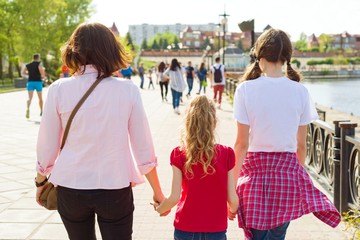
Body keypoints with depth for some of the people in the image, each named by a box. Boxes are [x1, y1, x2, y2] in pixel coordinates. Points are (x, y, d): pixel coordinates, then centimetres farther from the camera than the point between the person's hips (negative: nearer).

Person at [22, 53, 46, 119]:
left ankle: (28, 108, -40)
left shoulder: (28, 65, 12)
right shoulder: (39, 64, -1)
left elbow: (23, 73, 10)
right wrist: (42, 75, 0)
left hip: (30, 82, 2)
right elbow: (41, 69, -18)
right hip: (38, 81, -2)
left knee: (30, 98, -12)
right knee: (40, 98, 17)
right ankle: (41, 112, 29)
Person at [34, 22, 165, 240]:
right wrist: (158, 193, 6)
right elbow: (144, 149, -5)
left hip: (71, 189, 1)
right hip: (115, 189, -1)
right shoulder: (128, 90, -8)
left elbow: (46, 147, 0)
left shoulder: (59, 89, -6)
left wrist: (41, 181, 18)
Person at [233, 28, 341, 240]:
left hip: (255, 169, -1)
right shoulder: (300, 92, -3)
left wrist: (233, 181, 1)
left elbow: (242, 143, -7)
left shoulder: (246, 89, -8)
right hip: (288, 170, 1)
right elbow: (301, 145, 3)